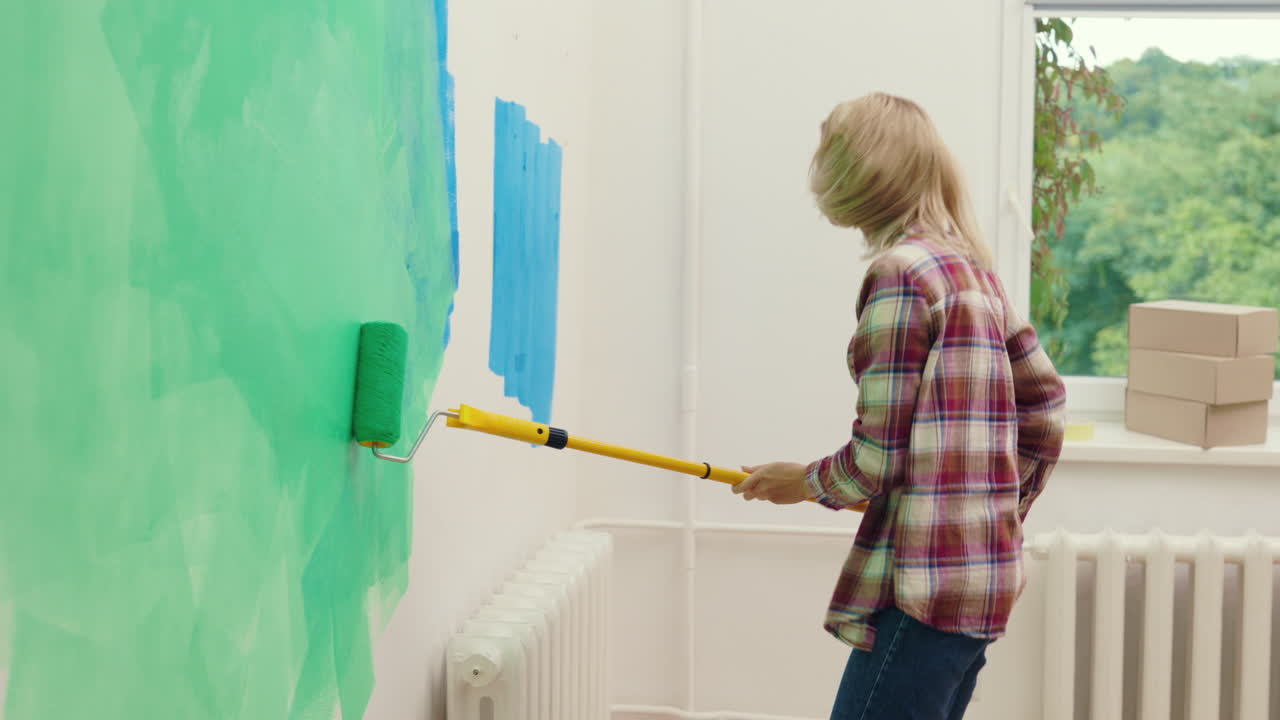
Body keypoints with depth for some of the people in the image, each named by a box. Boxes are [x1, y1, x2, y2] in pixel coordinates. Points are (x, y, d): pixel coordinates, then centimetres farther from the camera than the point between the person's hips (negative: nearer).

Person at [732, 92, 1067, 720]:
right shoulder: (975, 271, 12)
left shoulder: (900, 272, -13)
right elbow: (1045, 400, 18)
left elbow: (877, 460, -15)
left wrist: (801, 482, 3)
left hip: (923, 585, -9)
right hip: (986, 579, 9)